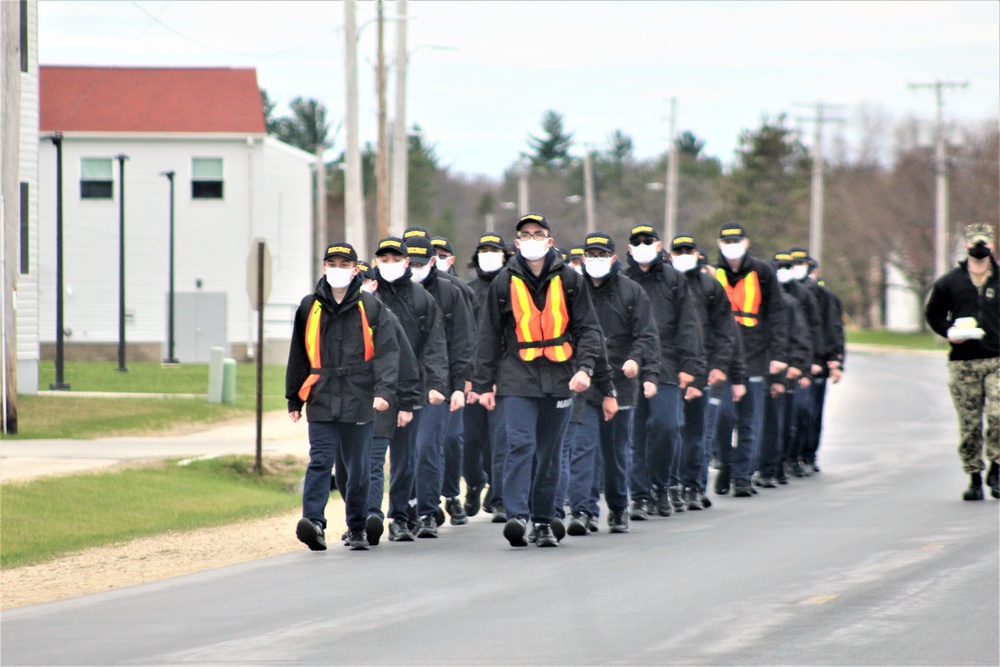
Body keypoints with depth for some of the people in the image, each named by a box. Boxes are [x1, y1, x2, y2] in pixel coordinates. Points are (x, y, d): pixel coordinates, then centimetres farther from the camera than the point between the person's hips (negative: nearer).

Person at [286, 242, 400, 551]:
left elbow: (387, 352, -2)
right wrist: (294, 399, 16)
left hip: (359, 402, -1)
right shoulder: (310, 308, 9)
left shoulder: (371, 308, 2)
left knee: (357, 468, 8)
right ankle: (314, 521, -23)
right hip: (321, 401, 1)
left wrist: (385, 390, -16)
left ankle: (357, 528, 20)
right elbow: (298, 355, 16)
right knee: (320, 462, -13)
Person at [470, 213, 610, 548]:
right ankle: (517, 516, -23)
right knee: (521, 444, -17)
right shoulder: (504, 282, 5)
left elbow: (588, 328, 6)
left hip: (559, 378, 2)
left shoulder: (569, 279, 6)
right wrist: (483, 384, 6)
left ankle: (543, 521, 17)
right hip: (517, 378, -2)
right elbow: (489, 337, 9)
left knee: (549, 453, 8)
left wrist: (585, 367, -10)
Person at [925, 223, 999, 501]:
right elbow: (933, 313, 15)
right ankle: (974, 477, 12)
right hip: (963, 362, 1)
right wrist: (948, 332, -3)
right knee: (969, 424, 1)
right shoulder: (949, 282, 6)